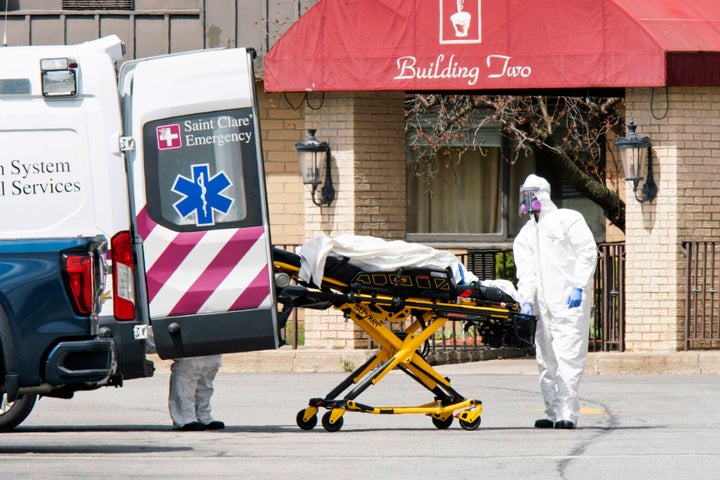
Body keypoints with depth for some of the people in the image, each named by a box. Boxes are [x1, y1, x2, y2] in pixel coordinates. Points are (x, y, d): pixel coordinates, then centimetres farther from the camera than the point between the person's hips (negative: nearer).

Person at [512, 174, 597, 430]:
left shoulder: (569, 220, 4)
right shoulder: (525, 234, 21)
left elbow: (587, 252, -4)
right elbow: (526, 270, 11)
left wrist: (579, 287, -14)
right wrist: (526, 300, -4)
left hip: (569, 302, -7)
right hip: (542, 305, 7)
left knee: (568, 357, -12)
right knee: (546, 361, 6)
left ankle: (567, 413, -16)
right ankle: (553, 413, 11)